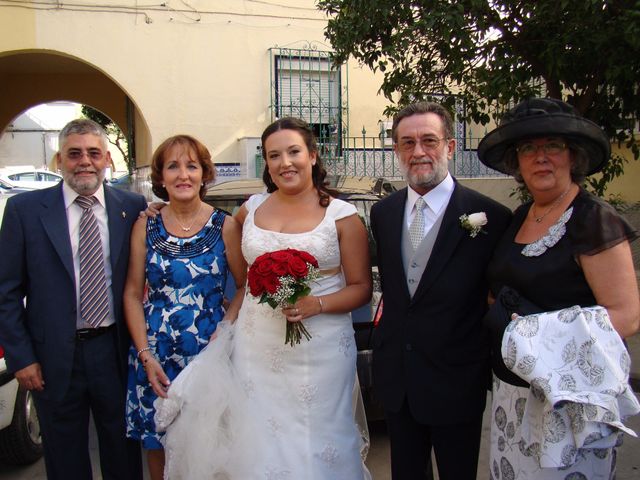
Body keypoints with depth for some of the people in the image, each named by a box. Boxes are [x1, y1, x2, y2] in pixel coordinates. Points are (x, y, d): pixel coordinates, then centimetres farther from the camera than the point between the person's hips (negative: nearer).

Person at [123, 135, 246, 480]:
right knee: (157, 442, 12)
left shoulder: (225, 226, -2)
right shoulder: (145, 227, 2)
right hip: (154, 357, 2)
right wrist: (146, 356, -5)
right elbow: (132, 294, 3)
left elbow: (246, 286, 1)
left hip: (209, 353, -1)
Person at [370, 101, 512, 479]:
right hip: (396, 377, 5)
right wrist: (387, 343, 9)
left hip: (456, 381, -4)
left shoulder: (491, 216, -16)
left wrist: (493, 374, -4)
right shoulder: (382, 213, 0)